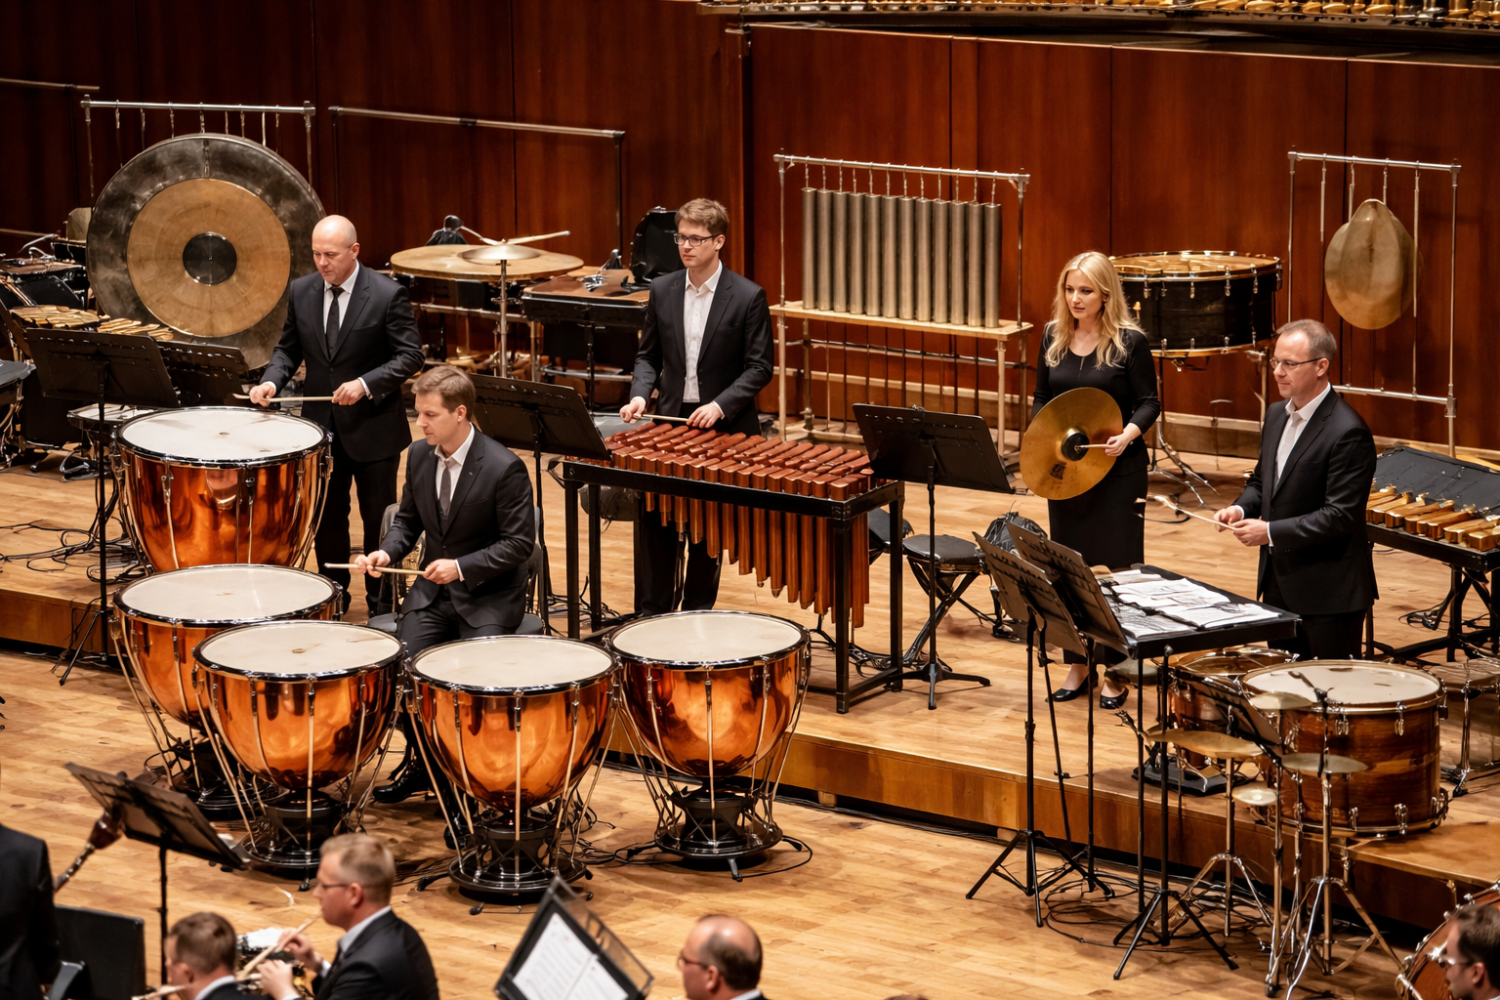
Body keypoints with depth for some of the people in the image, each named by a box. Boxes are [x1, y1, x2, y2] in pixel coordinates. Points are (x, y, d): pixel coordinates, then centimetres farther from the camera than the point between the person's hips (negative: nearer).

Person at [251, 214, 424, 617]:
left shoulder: (387, 295, -13)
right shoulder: (302, 291, 1)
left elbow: (410, 357, -13)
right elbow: (289, 348, 11)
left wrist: (365, 384, -25)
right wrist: (272, 380, -9)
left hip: (373, 427, -4)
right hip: (321, 424, 4)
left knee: (378, 520, 7)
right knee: (326, 517, 14)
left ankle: (382, 605, 19)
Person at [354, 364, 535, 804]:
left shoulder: (504, 468, -17)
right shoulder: (419, 455, 2)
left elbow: (519, 542, -14)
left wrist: (462, 566, -24)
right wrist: (386, 552, -6)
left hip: (489, 594, -5)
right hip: (434, 587, 5)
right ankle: (421, 762, 6)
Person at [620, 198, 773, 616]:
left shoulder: (748, 297, -7)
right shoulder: (662, 290, 5)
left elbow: (758, 367, -7)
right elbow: (648, 355, 12)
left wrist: (720, 405, -20)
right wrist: (640, 395, -7)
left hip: (723, 427, -3)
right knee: (655, 519, -1)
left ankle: (697, 613, 17)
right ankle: (651, 614, 7)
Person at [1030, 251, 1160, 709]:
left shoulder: (1130, 341, -9)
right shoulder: (1054, 336, 5)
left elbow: (1149, 402, -5)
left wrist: (1128, 433, -23)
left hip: (1118, 470, -4)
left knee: (1117, 568, 0)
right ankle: (1077, 667, 21)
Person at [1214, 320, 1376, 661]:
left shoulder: (1347, 433, -20)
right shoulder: (1277, 416, 9)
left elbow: (1341, 516, -23)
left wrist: (1271, 532, -23)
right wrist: (1241, 508, 0)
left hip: (1329, 592, -9)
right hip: (1279, 582, 9)